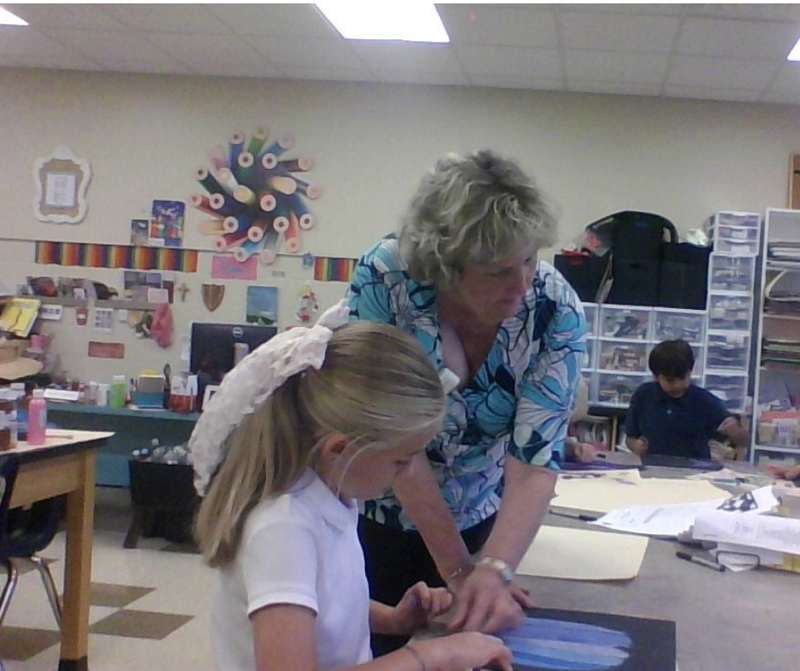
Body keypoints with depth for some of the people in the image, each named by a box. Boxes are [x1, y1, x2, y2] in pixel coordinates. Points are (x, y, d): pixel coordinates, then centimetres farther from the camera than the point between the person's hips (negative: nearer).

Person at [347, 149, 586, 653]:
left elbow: (535, 459, -25)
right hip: (375, 510, -1)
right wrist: (461, 571, -22)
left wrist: (494, 570, -40)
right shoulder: (384, 278, -27)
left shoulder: (557, 312, -22)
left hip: (475, 517, 2)